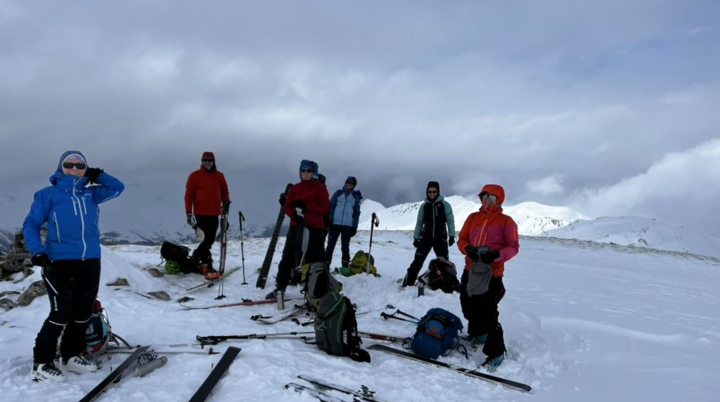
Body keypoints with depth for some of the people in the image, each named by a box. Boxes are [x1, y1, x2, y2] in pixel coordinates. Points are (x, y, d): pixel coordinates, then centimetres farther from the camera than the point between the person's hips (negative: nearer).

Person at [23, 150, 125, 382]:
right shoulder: (48, 194, 1)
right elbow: (31, 225, -1)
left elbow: (118, 188, 19)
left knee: (83, 313, 12)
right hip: (60, 263, -5)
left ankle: (71, 356, 28)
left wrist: (98, 176, 5)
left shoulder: (90, 193, 12)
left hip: (90, 262, 5)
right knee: (61, 313, -10)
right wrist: (37, 251, -15)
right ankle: (41, 364, 4)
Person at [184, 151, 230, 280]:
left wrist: (226, 202, 3)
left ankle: (197, 255, 37)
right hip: (201, 213, -5)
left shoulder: (219, 176, 11)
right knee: (208, 239, -12)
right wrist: (189, 213, -7)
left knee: (210, 239, 12)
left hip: (214, 214, 5)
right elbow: (188, 194, -2)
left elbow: (224, 191, 21)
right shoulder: (195, 176, -1)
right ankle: (207, 267, -7)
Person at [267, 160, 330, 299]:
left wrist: (306, 206, -17)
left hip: (314, 228, -5)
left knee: (314, 259, -3)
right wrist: (293, 214, -11)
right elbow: (287, 206, 11)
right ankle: (280, 287, 16)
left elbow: (325, 209, -8)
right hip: (296, 226, 5)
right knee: (287, 256, 7)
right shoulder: (296, 188, 13)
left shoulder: (320, 188, -1)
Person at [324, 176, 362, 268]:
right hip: (335, 223, 0)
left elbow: (357, 213, 9)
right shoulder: (338, 193, 6)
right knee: (330, 245, 1)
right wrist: (329, 220, -6)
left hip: (348, 225, 0)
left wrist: (354, 227, 0)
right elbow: (331, 207, 4)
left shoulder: (356, 196, 8)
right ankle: (326, 265, 5)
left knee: (345, 247, 4)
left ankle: (345, 267, 9)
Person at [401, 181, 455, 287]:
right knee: (417, 261, -5)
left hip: (441, 239, 0)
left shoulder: (445, 205, -3)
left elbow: (450, 221, -4)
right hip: (425, 238, 1)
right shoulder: (424, 205, 1)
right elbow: (419, 223, 6)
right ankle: (407, 284, -1)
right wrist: (416, 238, 4)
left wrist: (452, 236, -13)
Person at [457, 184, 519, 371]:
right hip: (470, 271, 6)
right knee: (469, 308, 19)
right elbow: (462, 239, 11)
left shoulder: (506, 221, -2)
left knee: (488, 314, -10)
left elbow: (513, 247, -7)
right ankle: (477, 335, 45)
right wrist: (468, 249, -12)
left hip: (492, 274, -6)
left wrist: (496, 255, -25)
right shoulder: (473, 217, 12)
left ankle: (496, 352, 1)